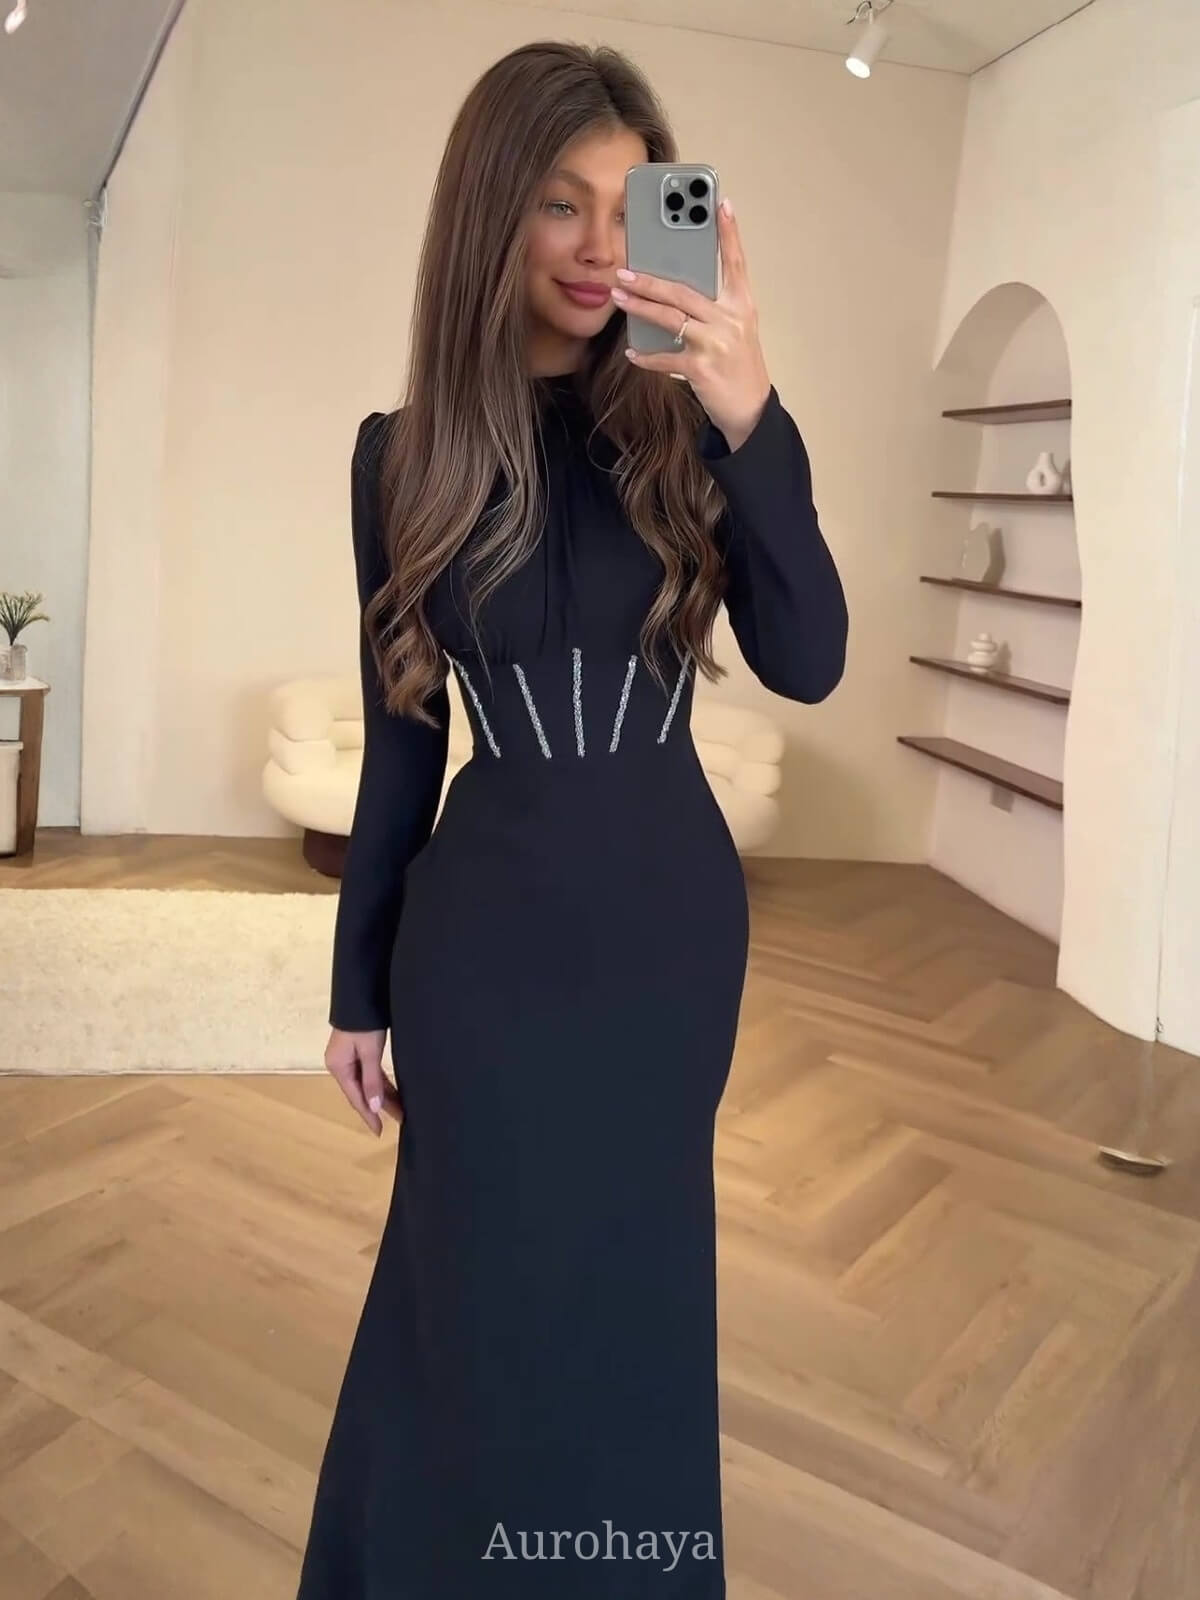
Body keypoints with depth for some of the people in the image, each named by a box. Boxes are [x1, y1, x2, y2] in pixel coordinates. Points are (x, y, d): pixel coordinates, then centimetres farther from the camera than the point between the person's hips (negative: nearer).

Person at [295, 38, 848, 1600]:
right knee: (485, 1279, 11)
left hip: (668, 900, 1)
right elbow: (400, 734, 1)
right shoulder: (406, 453, -2)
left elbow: (808, 661, -14)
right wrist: (359, 980, 4)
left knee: (637, 1270, 17)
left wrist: (750, 418, -26)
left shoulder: (688, 424, -2)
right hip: (486, 914, -1)